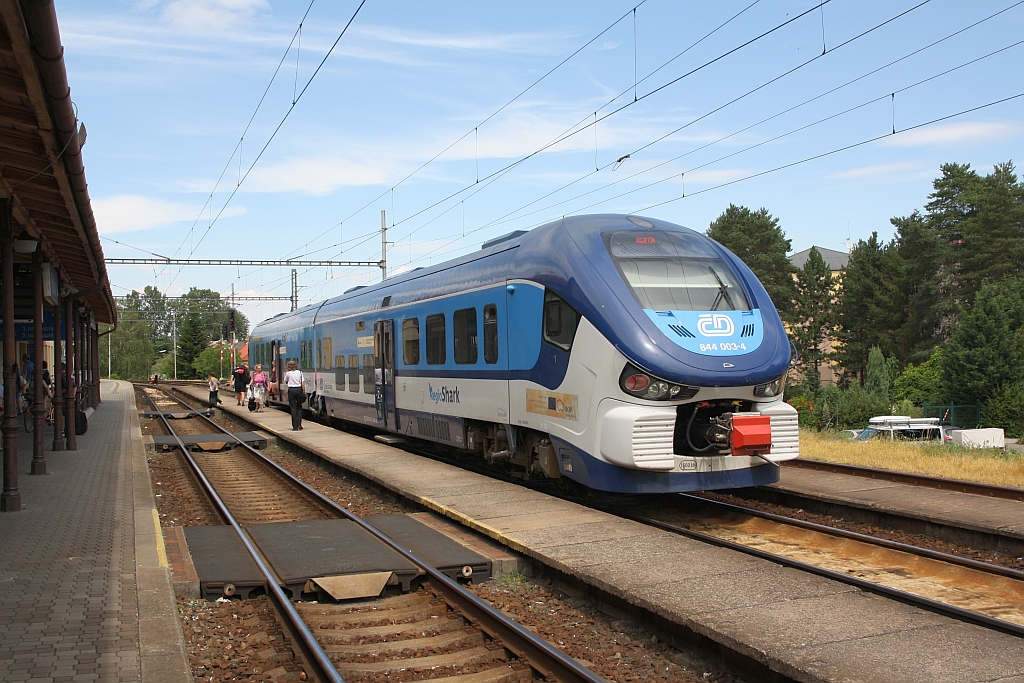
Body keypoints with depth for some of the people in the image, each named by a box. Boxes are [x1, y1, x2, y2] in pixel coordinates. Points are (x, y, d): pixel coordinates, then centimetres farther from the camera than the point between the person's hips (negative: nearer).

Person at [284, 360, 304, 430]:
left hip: (291, 390, -1)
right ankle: (299, 424, 7)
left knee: (293, 407, 2)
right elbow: (302, 383, -2)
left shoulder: (288, 373, 0)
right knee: (299, 407, 16)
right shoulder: (299, 372, 3)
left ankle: (295, 427, -1)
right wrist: (304, 392, 2)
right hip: (299, 389, 2)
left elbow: (285, 382, 16)